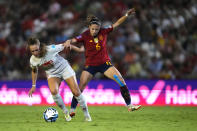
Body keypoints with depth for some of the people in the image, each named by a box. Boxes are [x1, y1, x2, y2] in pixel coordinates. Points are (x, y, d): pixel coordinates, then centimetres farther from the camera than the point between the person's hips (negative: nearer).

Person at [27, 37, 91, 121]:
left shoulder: (50, 49, -32)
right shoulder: (33, 60, -19)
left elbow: (64, 45, -17)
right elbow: (34, 71, 4)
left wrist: (79, 49, -5)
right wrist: (33, 85, 7)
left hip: (64, 68, -2)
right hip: (52, 74, 2)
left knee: (76, 92, -6)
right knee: (53, 91, -28)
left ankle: (86, 114, 15)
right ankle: (66, 113, -8)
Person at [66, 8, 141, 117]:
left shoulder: (103, 32, -6)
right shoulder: (85, 36, -14)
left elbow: (116, 24, 1)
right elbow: (74, 40, -27)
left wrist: (126, 15, -7)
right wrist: (69, 42, -49)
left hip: (105, 63, 2)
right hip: (90, 65, -2)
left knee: (121, 81, -9)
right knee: (80, 87, -12)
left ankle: (129, 105, 0)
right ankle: (72, 110, 0)